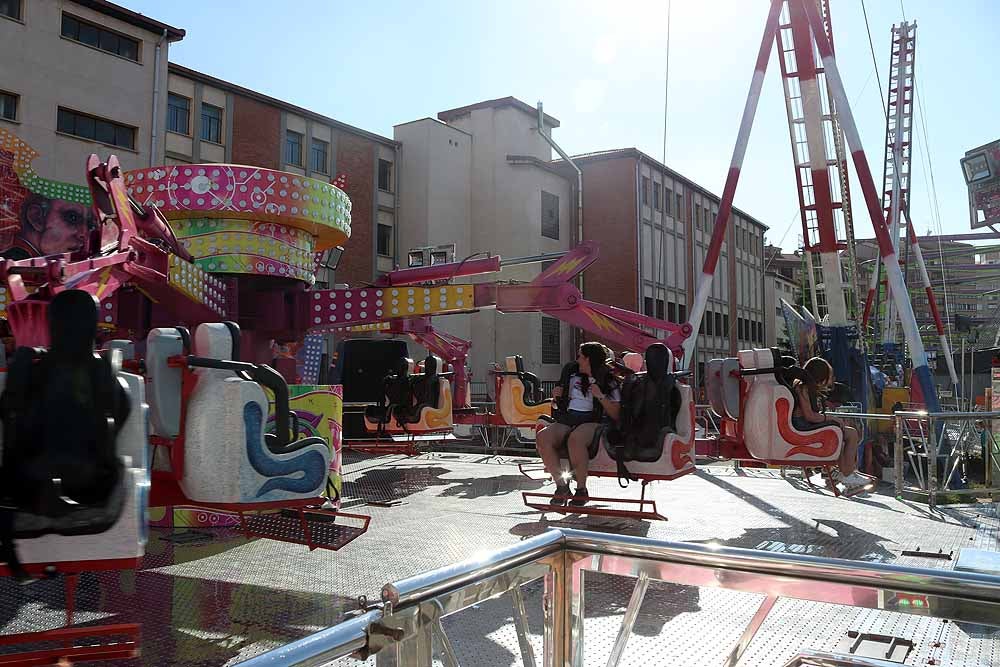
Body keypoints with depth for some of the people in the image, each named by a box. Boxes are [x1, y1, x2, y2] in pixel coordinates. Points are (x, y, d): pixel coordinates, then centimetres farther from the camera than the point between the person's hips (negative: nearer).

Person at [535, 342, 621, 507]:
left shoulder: (610, 383, 9)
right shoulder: (573, 378, 24)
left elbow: (616, 415, -1)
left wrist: (601, 396, -9)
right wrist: (557, 396, 14)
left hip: (594, 422, -5)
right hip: (569, 419, 5)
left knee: (575, 439, -40)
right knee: (542, 437, -27)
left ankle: (581, 489, -23)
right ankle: (561, 485, -17)